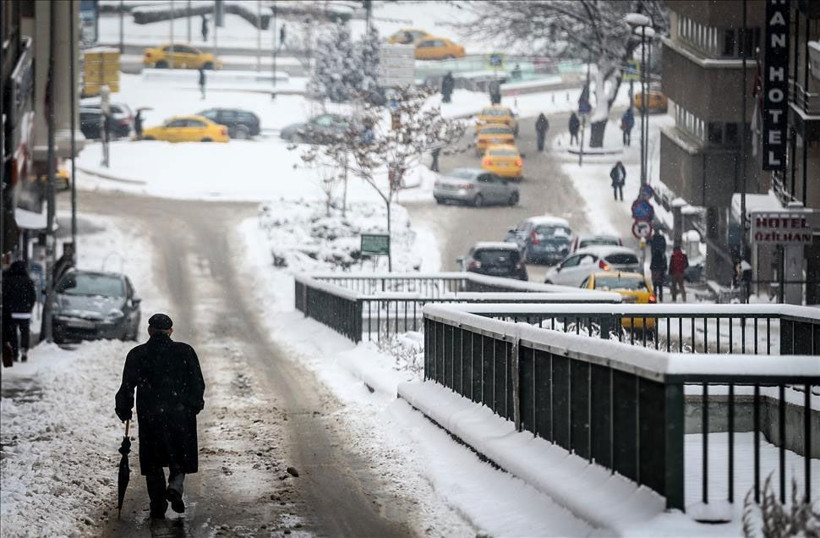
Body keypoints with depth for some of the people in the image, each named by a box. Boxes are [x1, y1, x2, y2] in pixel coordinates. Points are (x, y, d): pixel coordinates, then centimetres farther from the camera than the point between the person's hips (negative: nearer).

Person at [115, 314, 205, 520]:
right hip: (181, 414, 0)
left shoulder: (137, 355, -2)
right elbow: (197, 384, 0)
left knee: (153, 463, 12)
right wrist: (194, 405, 12)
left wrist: (123, 410, 9)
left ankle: (158, 506, 9)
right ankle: (175, 486, -14)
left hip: (150, 416, 0)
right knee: (180, 457, 14)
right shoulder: (185, 352, 0)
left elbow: (127, 386, -3)